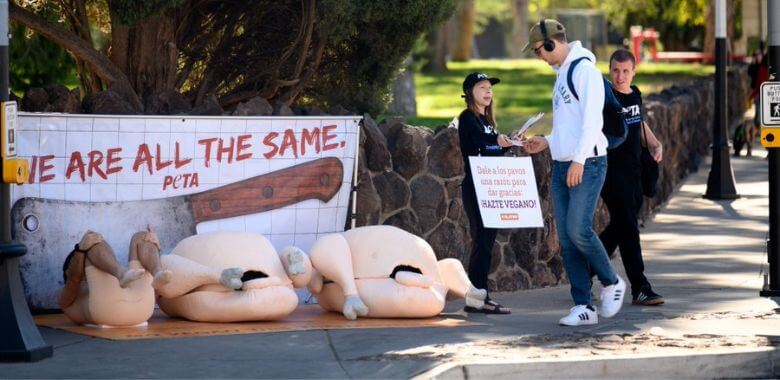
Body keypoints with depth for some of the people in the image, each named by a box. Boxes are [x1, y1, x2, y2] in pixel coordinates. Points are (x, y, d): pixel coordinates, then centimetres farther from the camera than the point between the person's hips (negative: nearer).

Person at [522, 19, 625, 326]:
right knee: (566, 240, 3)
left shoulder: (584, 69, -9)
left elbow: (591, 119, -18)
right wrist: (547, 142, 17)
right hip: (561, 166, 9)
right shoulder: (562, 74, 20)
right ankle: (583, 306, 4)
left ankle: (611, 283, 6)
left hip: (587, 165, -9)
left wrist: (579, 159, -23)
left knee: (578, 229, -16)